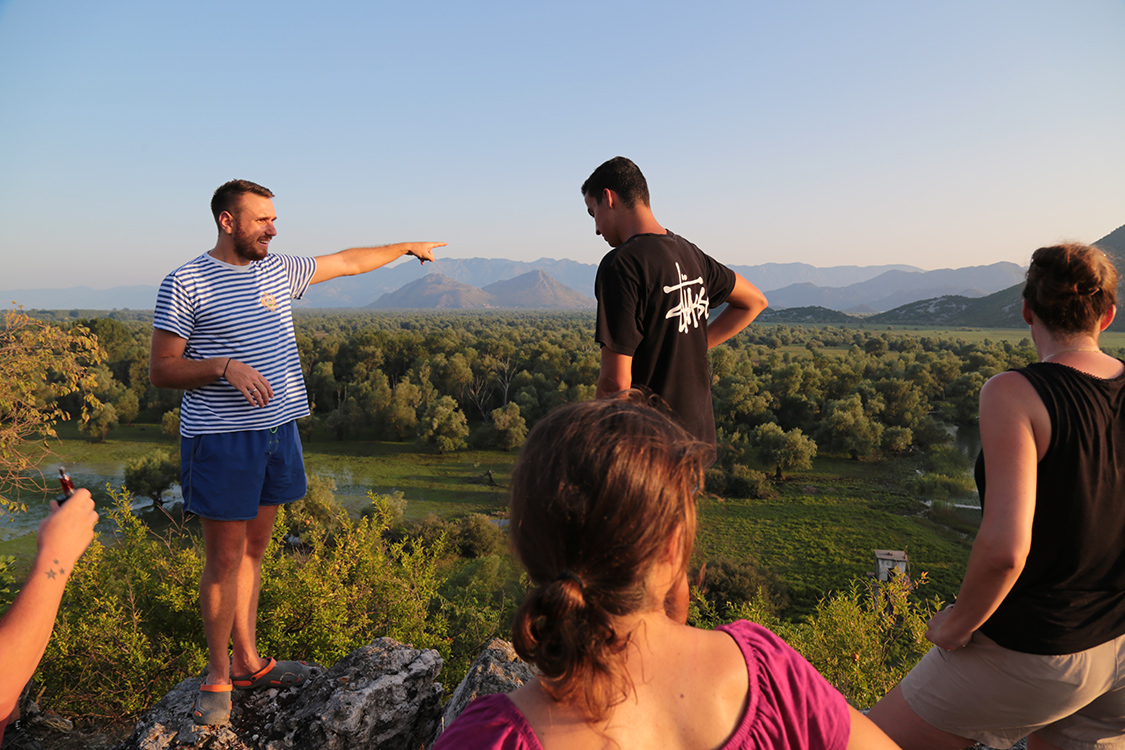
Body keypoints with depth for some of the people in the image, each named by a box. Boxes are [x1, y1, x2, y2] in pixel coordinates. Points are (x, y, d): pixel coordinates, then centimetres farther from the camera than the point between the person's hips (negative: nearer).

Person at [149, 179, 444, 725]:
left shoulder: (278, 270, 11)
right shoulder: (185, 284, -6)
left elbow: (346, 261, 23)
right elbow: (160, 371, -6)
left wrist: (408, 246, 30)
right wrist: (224, 366, -22)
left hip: (277, 429, 6)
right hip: (221, 438, -6)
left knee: (253, 550, 14)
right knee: (225, 559, 0)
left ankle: (247, 662, 26)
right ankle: (217, 677, 17)